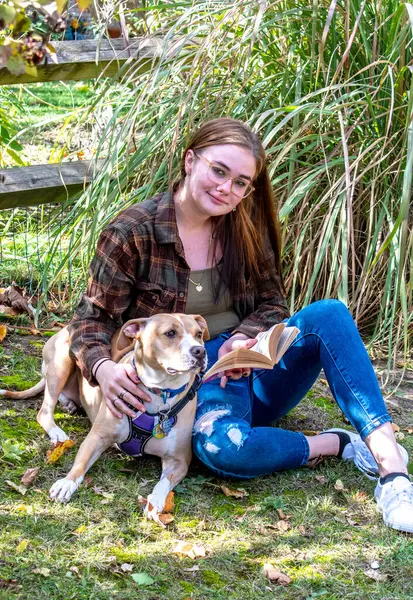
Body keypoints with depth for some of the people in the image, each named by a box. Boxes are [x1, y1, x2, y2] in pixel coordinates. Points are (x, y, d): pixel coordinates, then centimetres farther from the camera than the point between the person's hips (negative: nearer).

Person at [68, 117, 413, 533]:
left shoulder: (245, 229, 4)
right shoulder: (133, 234, -8)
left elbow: (272, 303, 10)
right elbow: (93, 319, -6)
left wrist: (245, 338, -14)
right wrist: (103, 367, -30)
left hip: (252, 372, 5)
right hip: (190, 386, -4)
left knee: (328, 313, -24)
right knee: (222, 447, -40)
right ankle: (339, 444, -15)